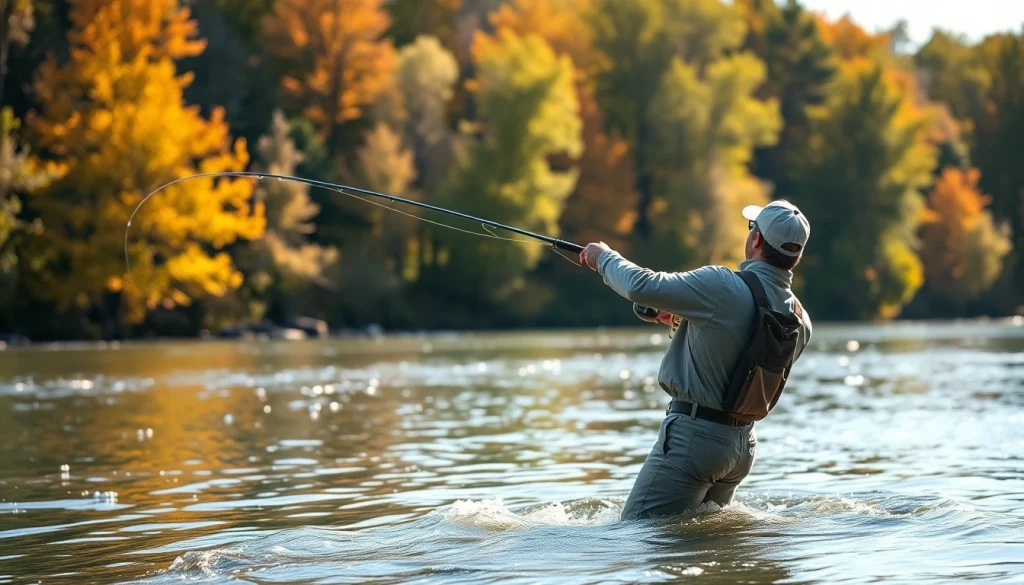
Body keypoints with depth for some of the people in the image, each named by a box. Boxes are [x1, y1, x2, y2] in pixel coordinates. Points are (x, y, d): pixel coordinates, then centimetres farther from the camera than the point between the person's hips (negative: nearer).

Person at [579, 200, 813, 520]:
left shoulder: (723, 287, -19)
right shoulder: (800, 321, 5)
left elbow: (641, 286, -20)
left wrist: (605, 257, -1)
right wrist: (687, 319, 26)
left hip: (694, 434, -8)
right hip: (744, 442, 8)